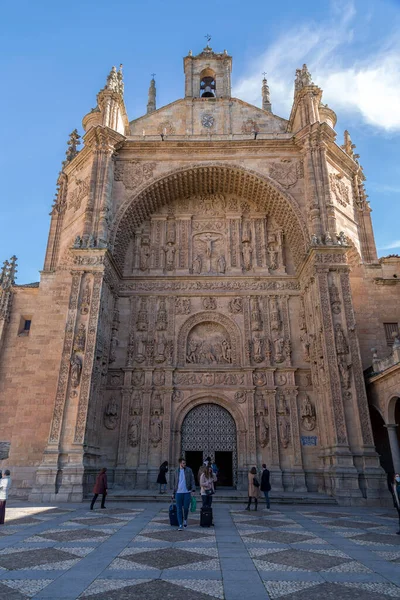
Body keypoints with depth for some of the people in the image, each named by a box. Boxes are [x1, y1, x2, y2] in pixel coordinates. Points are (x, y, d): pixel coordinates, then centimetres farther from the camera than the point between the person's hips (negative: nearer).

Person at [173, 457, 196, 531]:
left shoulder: (189, 470, 2)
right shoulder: (176, 471, 7)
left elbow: (192, 480, -1)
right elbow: (174, 483, 15)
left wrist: (193, 488, -14)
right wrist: (173, 493, 14)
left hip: (187, 492, -1)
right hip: (178, 493, 2)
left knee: (186, 508, -1)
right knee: (179, 509, 1)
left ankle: (185, 519, 28)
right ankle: (180, 525, 9)